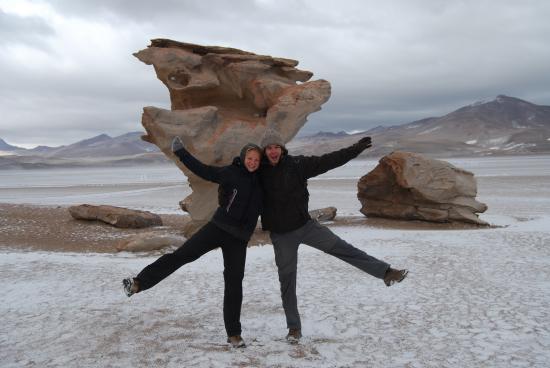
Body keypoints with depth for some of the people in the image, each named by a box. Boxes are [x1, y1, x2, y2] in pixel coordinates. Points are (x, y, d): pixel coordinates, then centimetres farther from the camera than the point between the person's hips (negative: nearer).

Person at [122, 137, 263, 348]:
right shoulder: (231, 173, -6)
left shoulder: (261, 179, 7)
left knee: (234, 283, 4)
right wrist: (181, 152, -5)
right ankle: (139, 282, -4)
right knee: (181, 255, -13)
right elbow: (203, 170, -4)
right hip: (218, 227, -3)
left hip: (239, 238, 3)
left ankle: (233, 333, 15)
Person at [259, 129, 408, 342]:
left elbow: (328, 161, -10)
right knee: (287, 280, 7)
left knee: (340, 247, -11)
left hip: (305, 225, 0)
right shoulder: (259, 172, -7)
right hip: (281, 235, 0)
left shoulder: (297, 164, -8)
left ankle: (386, 272, -5)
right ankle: (294, 328, 18)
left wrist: (355, 149, -14)